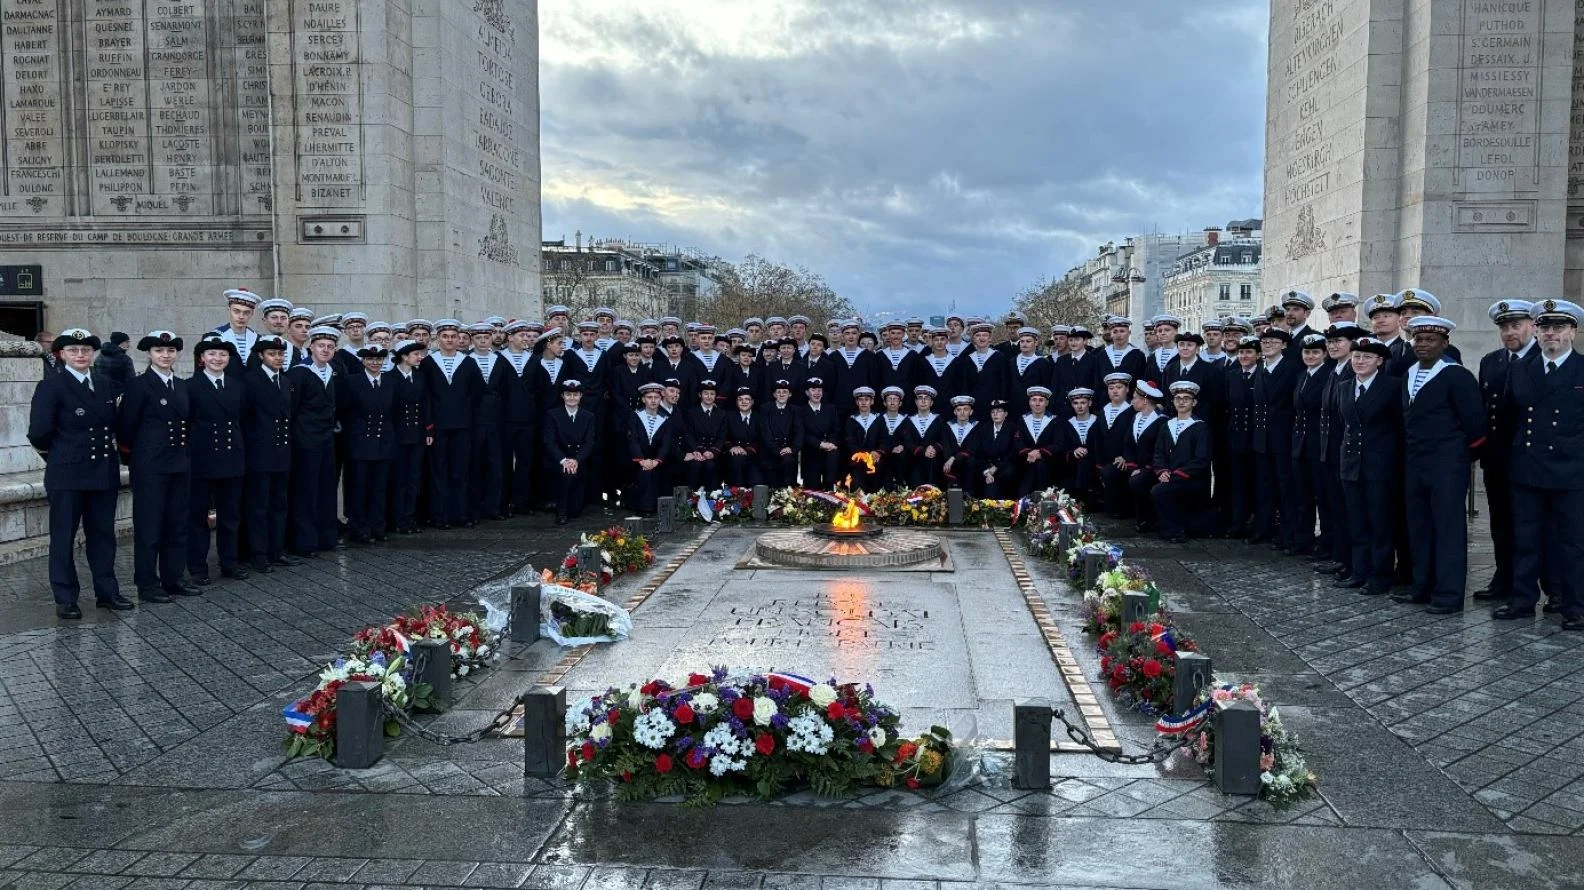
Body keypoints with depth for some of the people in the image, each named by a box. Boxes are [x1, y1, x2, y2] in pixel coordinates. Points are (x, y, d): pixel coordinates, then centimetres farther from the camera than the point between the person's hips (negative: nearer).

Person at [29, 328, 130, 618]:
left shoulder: (106, 385, 9)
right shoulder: (51, 386, -7)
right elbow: (39, 432, -13)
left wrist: (108, 446, 3)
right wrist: (58, 453, -1)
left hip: (104, 472, 5)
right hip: (67, 474, -5)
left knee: (103, 534, 11)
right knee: (63, 537, 4)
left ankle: (107, 592, 20)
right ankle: (65, 599, 11)